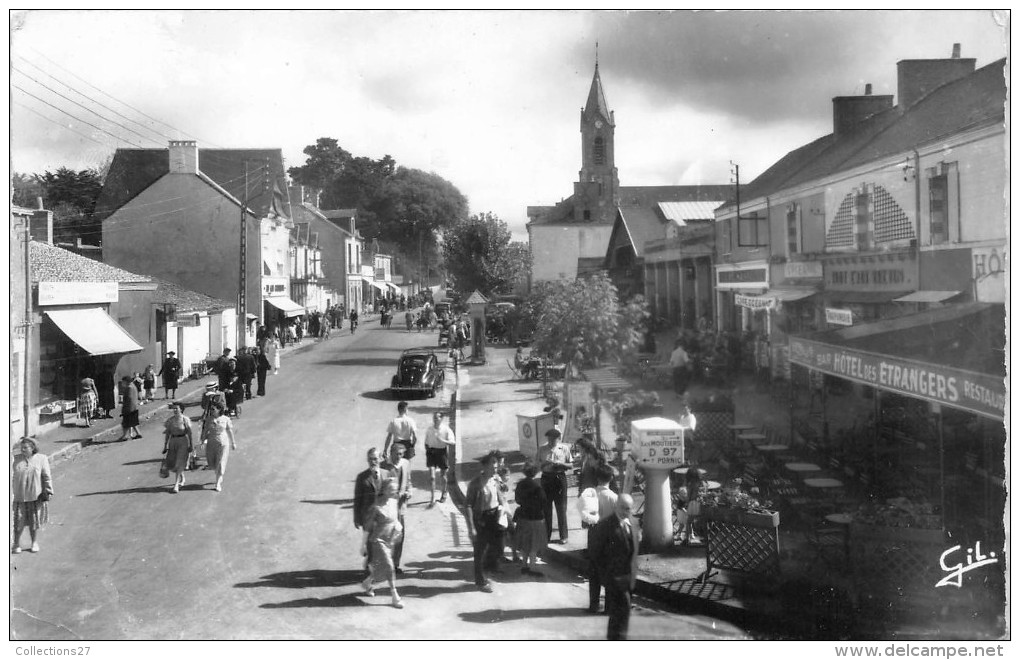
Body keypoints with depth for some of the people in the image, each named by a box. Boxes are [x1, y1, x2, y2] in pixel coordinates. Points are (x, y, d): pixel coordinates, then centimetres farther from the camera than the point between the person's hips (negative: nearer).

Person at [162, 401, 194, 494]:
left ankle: (176, 485, -7)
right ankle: (182, 478, 32)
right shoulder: (170, 420, 4)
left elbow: (189, 433, -7)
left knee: (179, 463, -8)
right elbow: (167, 433, 8)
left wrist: (191, 445, -9)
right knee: (171, 463, 6)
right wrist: (165, 446, 7)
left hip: (183, 442, -5)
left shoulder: (185, 419, -9)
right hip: (172, 441, 5)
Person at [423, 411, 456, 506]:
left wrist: (442, 440, -26)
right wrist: (427, 451, 1)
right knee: (431, 476, -8)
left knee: (442, 476, 14)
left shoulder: (446, 430, -8)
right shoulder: (430, 429, 1)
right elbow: (426, 442, 14)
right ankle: (432, 498, -5)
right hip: (431, 452, 1)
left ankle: (444, 493, 38)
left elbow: (453, 443, -15)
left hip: (442, 452, -1)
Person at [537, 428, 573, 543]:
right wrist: (544, 463, -15)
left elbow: (571, 465, 2)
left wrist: (560, 464, -15)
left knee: (561, 508, 3)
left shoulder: (564, 448, 0)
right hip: (546, 478, 2)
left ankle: (563, 536, 13)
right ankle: (546, 536, 18)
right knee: (546, 508, 7)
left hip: (560, 478, -1)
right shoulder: (542, 449, 3)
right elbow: (536, 463, 5)